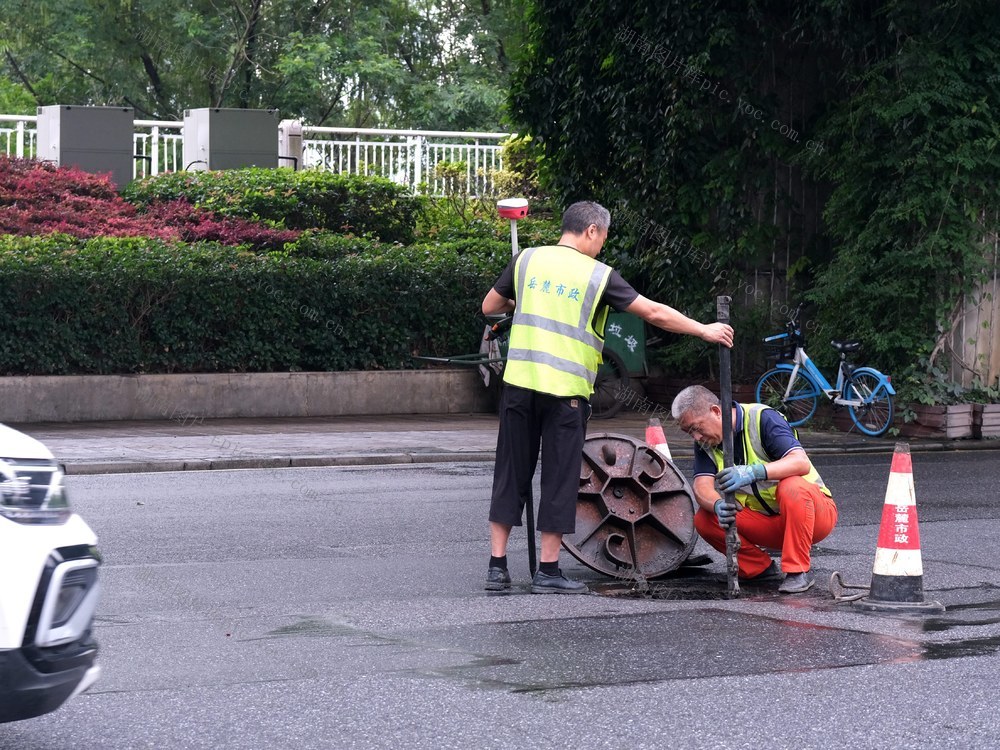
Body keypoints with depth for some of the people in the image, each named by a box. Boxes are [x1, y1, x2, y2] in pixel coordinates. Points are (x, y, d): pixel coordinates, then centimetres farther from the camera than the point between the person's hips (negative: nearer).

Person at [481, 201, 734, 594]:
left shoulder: (528, 259, 6)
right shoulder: (598, 275, -2)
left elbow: (490, 306, 17)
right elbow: (655, 314, -2)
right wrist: (705, 330, 8)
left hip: (519, 382, 3)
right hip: (565, 390, -3)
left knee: (510, 473, 10)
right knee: (559, 477, 5)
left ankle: (497, 565, 9)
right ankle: (548, 570, 7)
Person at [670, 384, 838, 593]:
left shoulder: (762, 418, -18)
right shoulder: (705, 441, -1)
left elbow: (801, 463, -32)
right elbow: (702, 486, -14)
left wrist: (753, 472, -46)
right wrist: (717, 506, -37)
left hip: (816, 510, -5)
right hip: (767, 522, 5)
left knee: (792, 487, -37)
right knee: (704, 519, -16)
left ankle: (799, 572, -25)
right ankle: (761, 568, -3)